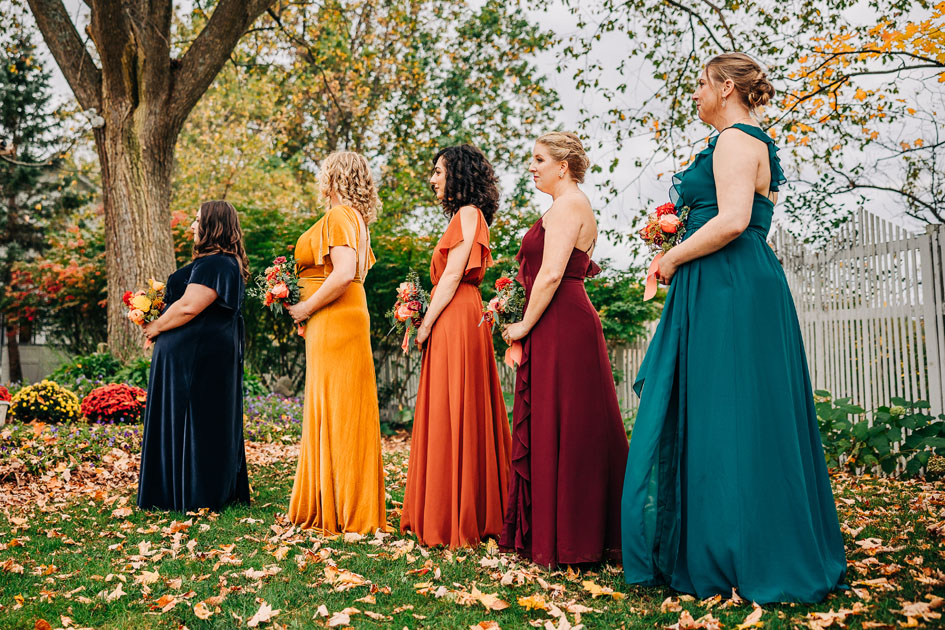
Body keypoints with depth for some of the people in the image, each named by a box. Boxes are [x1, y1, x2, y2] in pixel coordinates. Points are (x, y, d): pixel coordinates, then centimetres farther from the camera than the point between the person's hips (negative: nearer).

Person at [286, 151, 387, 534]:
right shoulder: (356, 218, 19)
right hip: (340, 322, 10)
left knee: (337, 415, -5)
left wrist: (306, 308, -15)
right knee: (332, 415, 13)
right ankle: (334, 506, 21)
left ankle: (345, 514, 3)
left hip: (334, 324, -10)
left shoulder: (339, 216, -11)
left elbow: (343, 274, -25)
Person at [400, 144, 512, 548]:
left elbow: (452, 277, -15)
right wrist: (427, 322, 13)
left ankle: (453, 519, 3)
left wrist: (425, 326, -12)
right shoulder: (464, 216, 20)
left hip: (455, 322, -10)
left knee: (451, 417, -5)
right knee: (453, 419, 12)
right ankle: (462, 515, 20)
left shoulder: (468, 214, -9)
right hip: (455, 322, 10)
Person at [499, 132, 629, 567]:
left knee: (558, 428, -5)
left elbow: (551, 274, -20)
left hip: (560, 327, -11)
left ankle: (562, 541, 3)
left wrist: (525, 326, -12)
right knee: (572, 429, 12)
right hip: (567, 324, 11)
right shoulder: (573, 206, 22)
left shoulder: (567, 205, -10)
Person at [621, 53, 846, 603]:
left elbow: (731, 221, -22)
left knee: (724, 419, -7)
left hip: (728, 292, -11)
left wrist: (673, 258, -11)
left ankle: (740, 558, 2)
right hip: (745, 290, 11)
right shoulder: (754, 145, 23)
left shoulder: (735, 140, -9)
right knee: (752, 423, 11)